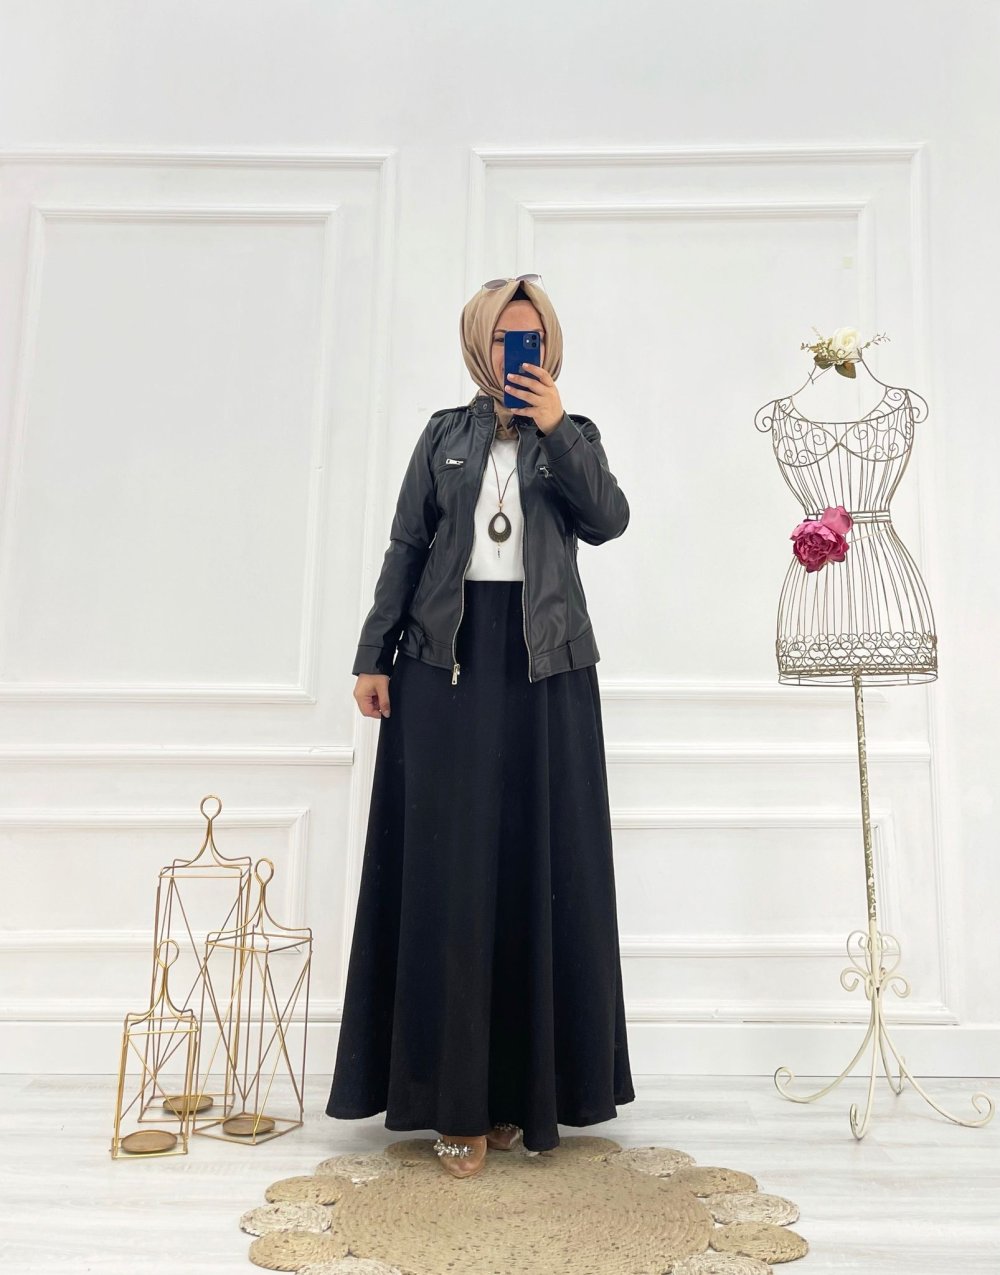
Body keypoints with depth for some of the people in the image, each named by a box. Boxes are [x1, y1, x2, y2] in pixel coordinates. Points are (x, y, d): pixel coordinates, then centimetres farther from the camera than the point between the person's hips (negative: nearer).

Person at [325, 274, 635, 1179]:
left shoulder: (573, 434, 12)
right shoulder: (444, 435, 12)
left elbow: (607, 520, -6)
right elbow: (406, 547, 7)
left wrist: (555, 431, -13)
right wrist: (375, 654, 1)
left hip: (545, 668, 0)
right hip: (446, 663, 0)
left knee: (538, 868, 4)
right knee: (448, 871, 0)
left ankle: (525, 1084, 19)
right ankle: (457, 1099, 11)